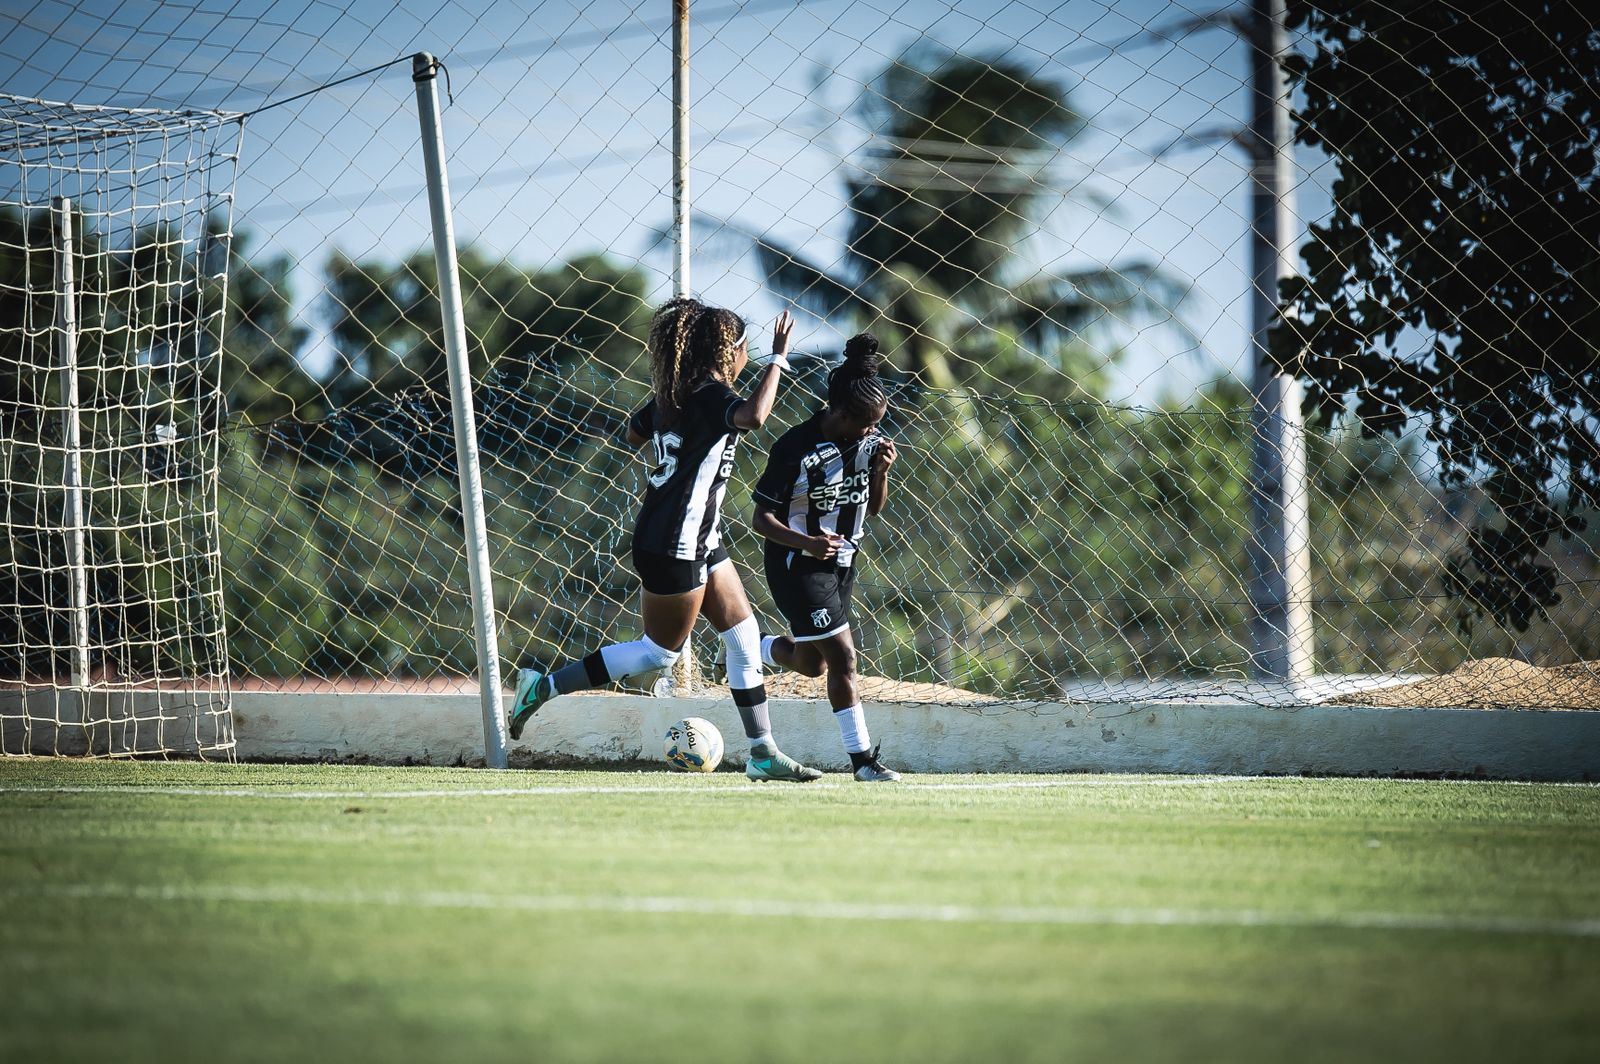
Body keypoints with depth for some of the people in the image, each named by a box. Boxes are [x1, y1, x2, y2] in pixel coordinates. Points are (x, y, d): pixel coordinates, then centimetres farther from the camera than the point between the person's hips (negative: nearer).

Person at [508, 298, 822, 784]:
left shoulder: (672, 394, 7)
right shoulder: (712, 397, -20)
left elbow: (634, 434, 23)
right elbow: (754, 416, -41)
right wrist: (777, 358, -32)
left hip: (700, 540, 10)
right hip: (673, 547, -10)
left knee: (744, 635, 10)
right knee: (660, 651, 2)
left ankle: (763, 752, 14)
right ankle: (544, 686, 7)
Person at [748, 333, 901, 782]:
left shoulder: (869, 441, -4)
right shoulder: (795, 449, -23)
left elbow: (873, 507, 8)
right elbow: (761, 518, -19)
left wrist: (881, 472, -12)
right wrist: (807, 542, -35)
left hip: (842, 561, 7)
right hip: (797, 565, -7)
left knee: (811, 664, 18)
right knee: (842, 657, -13)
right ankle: (862, 758, -5)